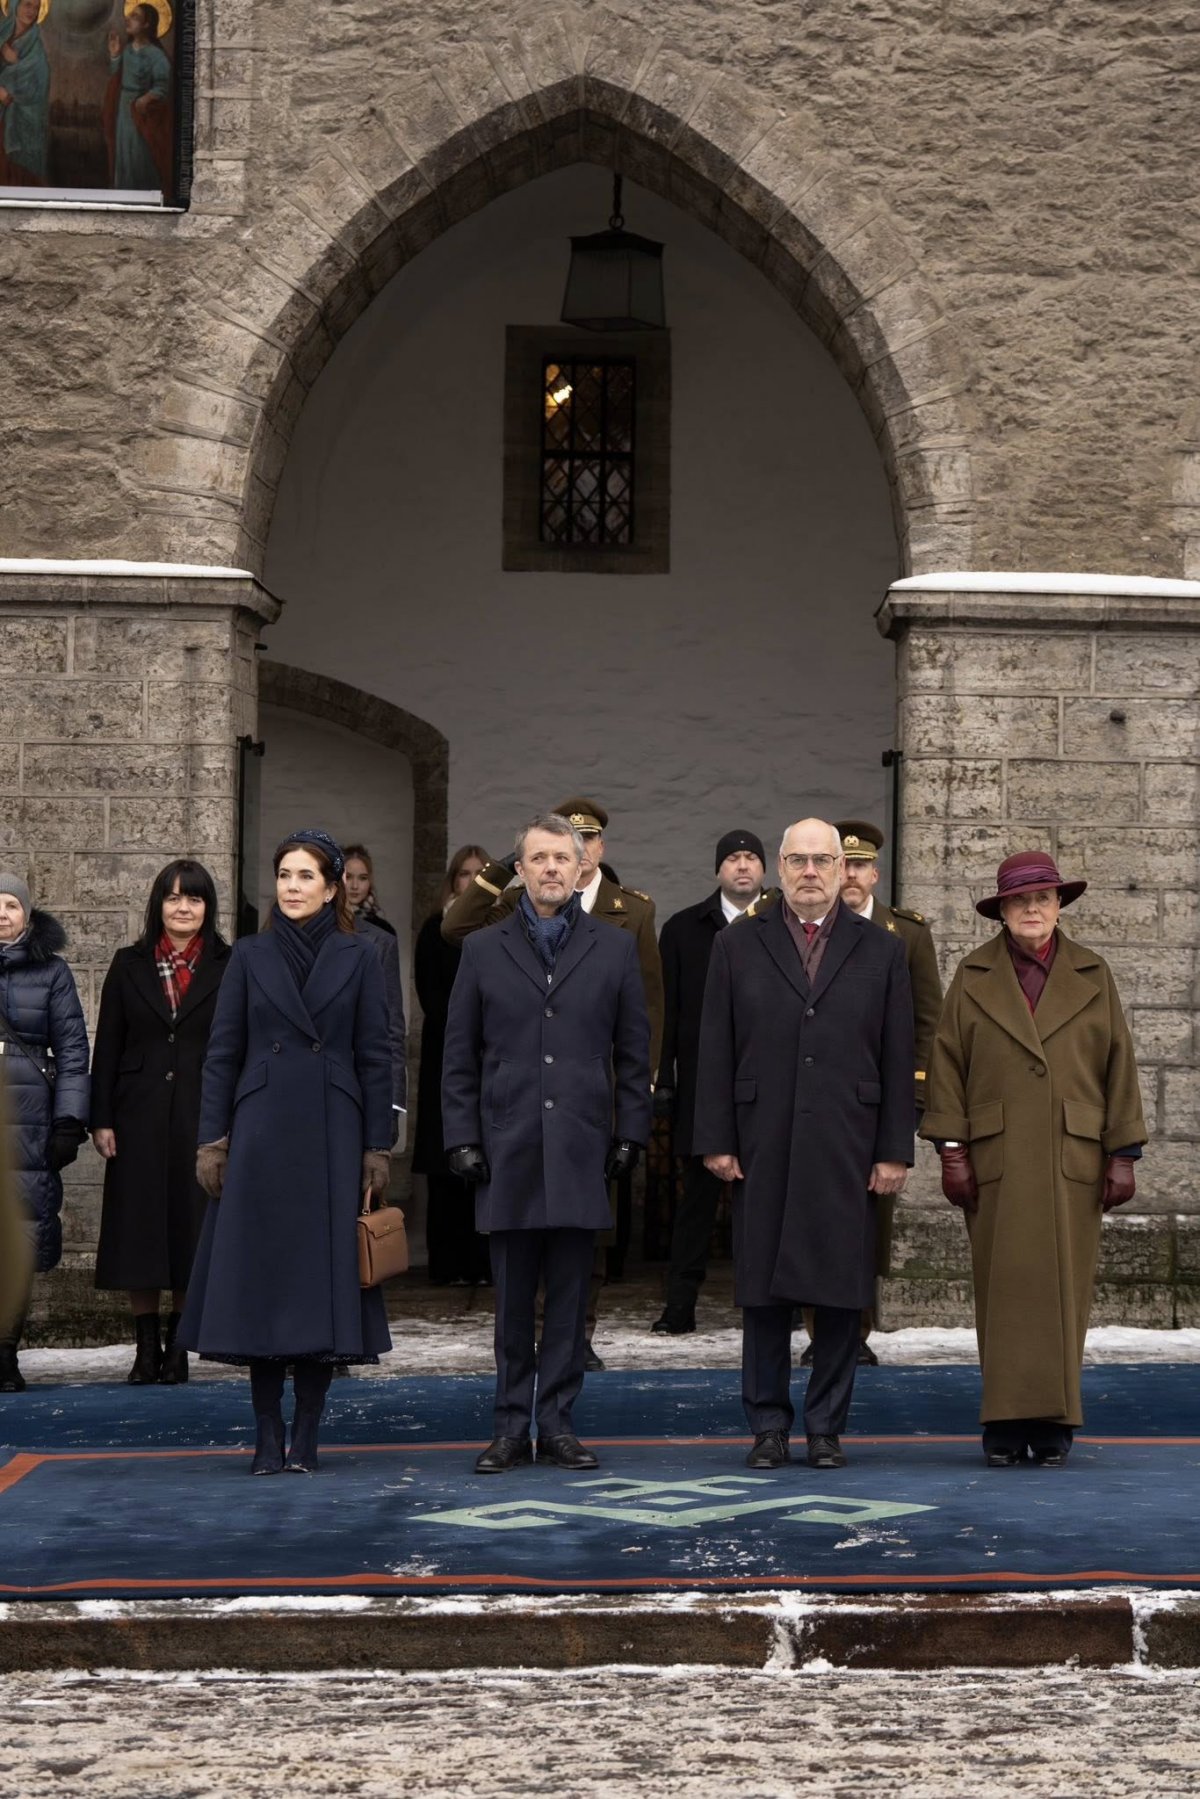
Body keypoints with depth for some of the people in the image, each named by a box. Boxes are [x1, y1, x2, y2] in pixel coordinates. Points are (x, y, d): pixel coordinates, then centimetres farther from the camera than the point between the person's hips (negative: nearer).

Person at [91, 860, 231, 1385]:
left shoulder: (228, 968, 3)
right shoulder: (129, 965, 8)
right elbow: (108, 1047, 6)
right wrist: (102, 1119, -1)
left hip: (202, 1118, -1)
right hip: (140, 1116, 1)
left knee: (191, 1228, 2)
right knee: (138, 1229, 2)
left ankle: (178, 1347, 11)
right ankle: (146, 1347, 10)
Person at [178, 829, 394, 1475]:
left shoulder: (357, 958, 5)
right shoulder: (250, 955, 7)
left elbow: (374, 1057, 3)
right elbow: (222, 1052, 6)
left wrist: (377, 1146, -2)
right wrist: (213, 1137, -2)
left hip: (332, 1134, -1)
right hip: (261, 1132, 1)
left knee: (324, 1276, -1)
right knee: (259, 1276, -1)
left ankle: (306, 1433, 6)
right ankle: (268, 1434, 5)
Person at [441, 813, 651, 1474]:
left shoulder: (615, 950, 9)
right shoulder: (483, 951, 9)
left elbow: (633, 1053, 9)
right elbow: (459, 1058, 8)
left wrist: (629, 1134, 2)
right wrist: (462, 1139, 0)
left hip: (581, 1148, 0)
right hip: (508, 1148, 0)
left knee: (569, 1296, 3)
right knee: (513, 1299, 4)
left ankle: (558, 1423, 10)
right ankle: (511, 1426, 10)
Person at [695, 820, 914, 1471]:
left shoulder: (881, 952, 9)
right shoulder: (738, 946, 9)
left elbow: (898, 1060, 6)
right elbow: (716, 1051, 5)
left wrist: (895, 1150, 0)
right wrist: (716, 1141, -2)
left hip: (846, 1150, 0)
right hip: (762, 1149, 0)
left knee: (840, 1294, 2)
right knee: (763, 1293, 3)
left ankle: (826, 1427, 11)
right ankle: (768, 1425, 12)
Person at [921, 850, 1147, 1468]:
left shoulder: (1093, 976, 10)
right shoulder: (973, 977, 9)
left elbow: (1119, 1066, 8)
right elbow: (948, 1065, 5)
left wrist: (1123, 1154, 2)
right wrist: (951, 1149, -3)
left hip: (1072, 1161, 1)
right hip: (996, 1162, -1)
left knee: (1064, 1288, 0)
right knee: (1003, 1288, -2)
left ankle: (1054, 1419, 7)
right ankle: (1006, 1422, 2)